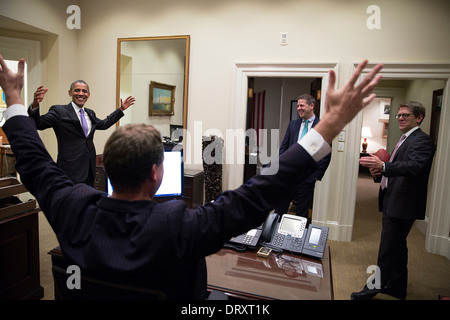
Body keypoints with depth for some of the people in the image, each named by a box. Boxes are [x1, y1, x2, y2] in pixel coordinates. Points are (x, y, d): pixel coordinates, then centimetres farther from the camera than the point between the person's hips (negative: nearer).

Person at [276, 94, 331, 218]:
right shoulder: (293, 124, 9)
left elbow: (326, 155, -4)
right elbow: (284, 146, 10)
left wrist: (317, 175, -7)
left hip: (307, 177, -3)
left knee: (302, 213, 9)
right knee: (280, 209, 11)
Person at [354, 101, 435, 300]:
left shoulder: (422, 141, -12)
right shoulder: (405, 139, 18)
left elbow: (414, 166, -29)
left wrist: (383, 166, -42)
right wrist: (381, 170, 2)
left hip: (403, 205, -10)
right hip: (393, 203, 10)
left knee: (388, 250, -1)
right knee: (397, 248, 20)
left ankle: (375, 287, 12)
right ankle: (397, 287, 35)